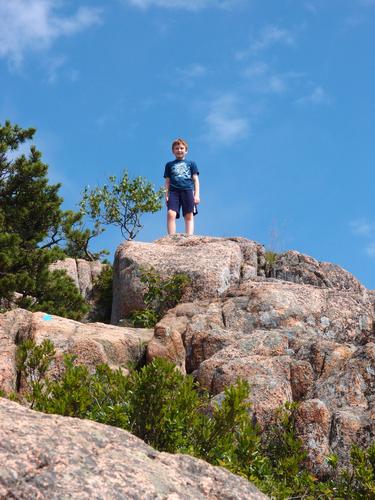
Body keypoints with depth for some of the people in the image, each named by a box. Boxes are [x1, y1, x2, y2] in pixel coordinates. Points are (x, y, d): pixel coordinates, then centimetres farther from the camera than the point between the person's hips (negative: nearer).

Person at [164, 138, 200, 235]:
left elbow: (195, 180, 13)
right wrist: (166, 195, 7)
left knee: (189, 216, -8)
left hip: (188, 190, 0)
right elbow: (167, 182, 18)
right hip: (174, 191, 0)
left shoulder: (191, 164, 19)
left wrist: (196, 194, 2)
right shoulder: (169, 165, 21)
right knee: (171, 214, -19)